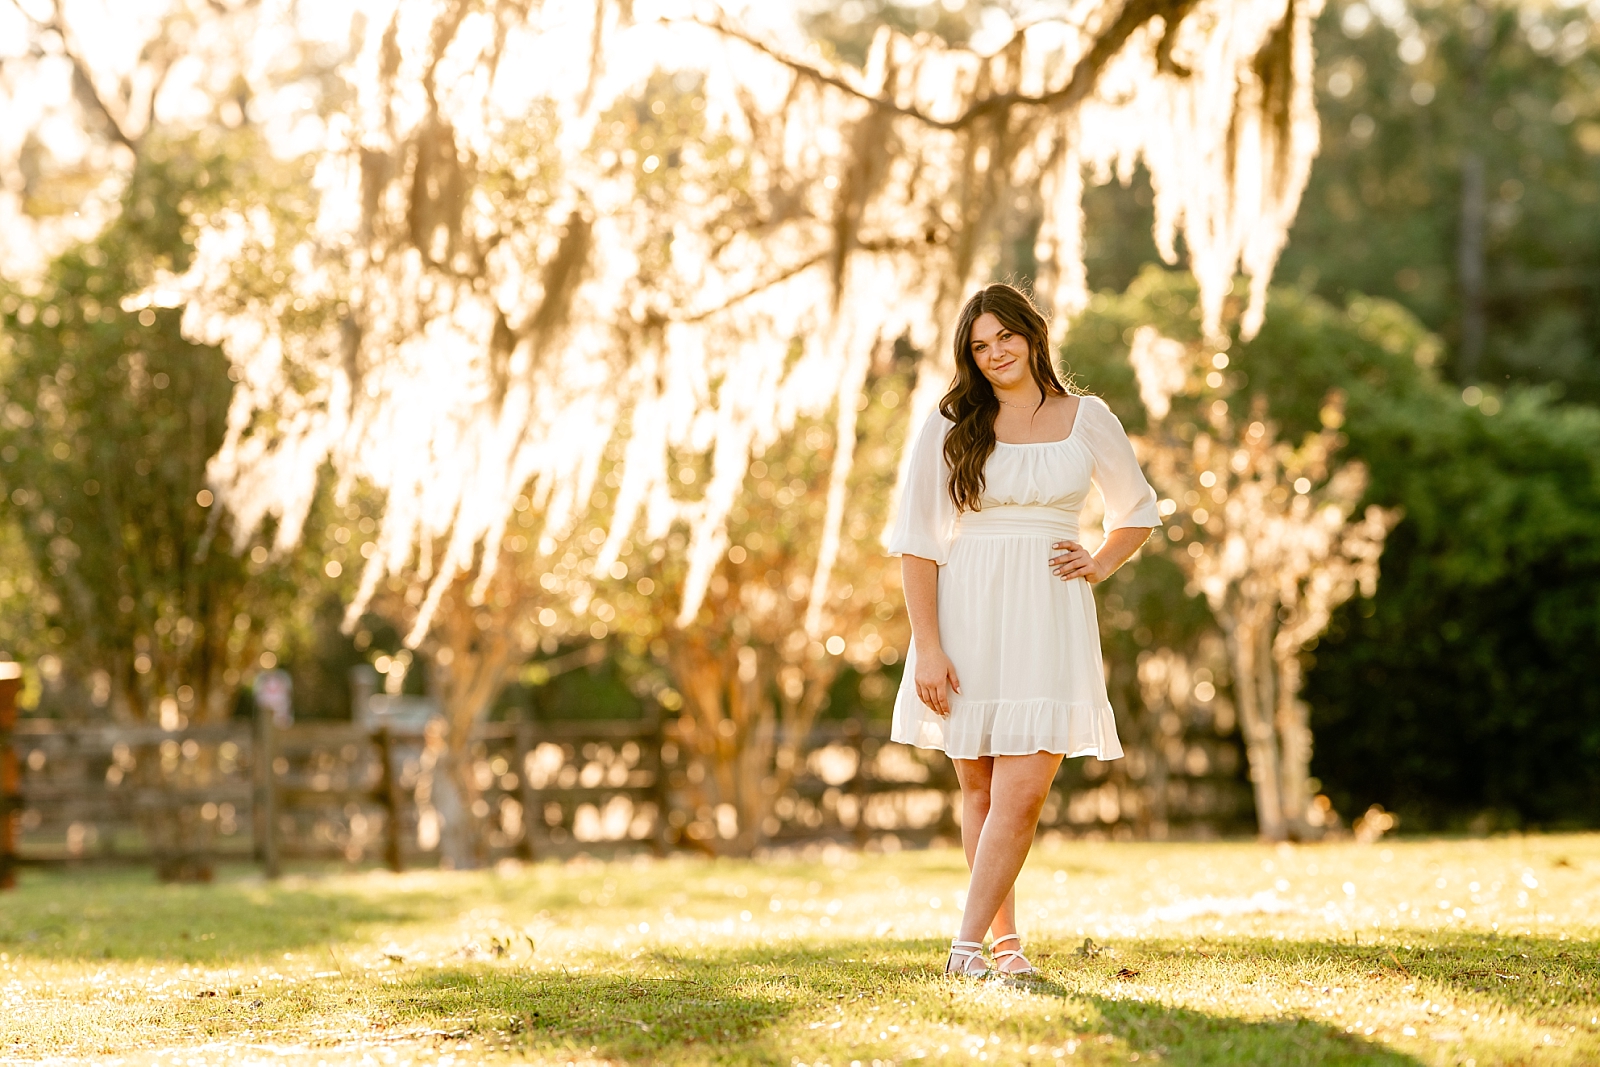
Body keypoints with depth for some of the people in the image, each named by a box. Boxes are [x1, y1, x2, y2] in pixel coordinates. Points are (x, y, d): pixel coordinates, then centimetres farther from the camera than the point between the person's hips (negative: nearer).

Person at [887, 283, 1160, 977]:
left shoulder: (1087, 420, 8)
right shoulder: (949, 428, 2)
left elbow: (1137, 510, 23)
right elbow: (917, 542, -1)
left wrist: (1099, 565, 4)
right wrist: (927, 647, -10)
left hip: (1048, 621, 0)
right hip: (966, 615, 0)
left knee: (1022, 791, -12)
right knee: (980, 790, 6)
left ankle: (968, 946, -10)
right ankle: (1006, 940, 17)